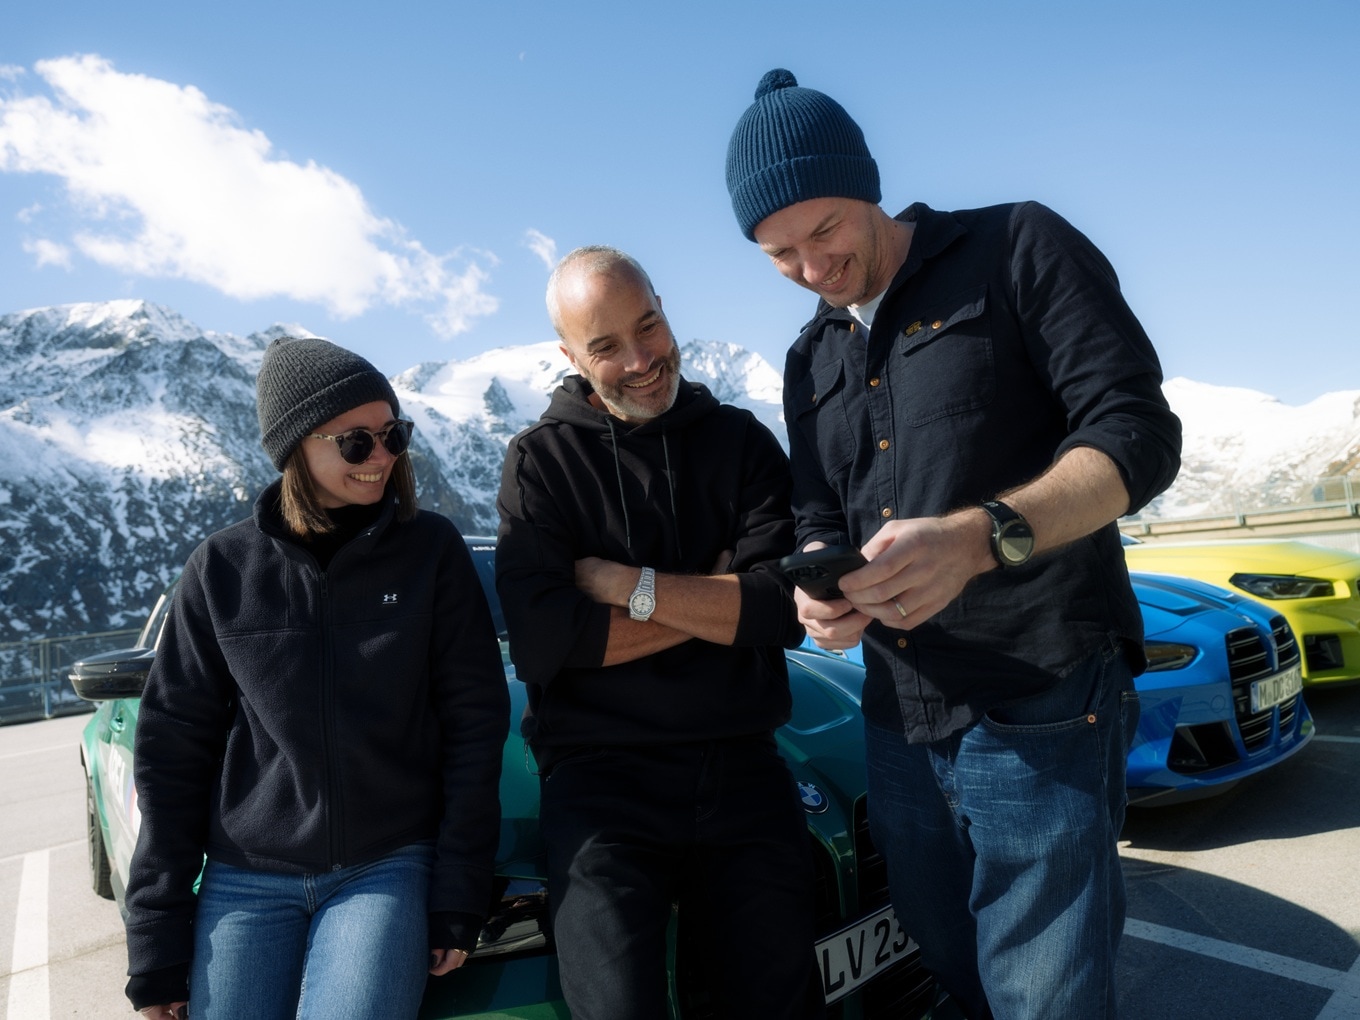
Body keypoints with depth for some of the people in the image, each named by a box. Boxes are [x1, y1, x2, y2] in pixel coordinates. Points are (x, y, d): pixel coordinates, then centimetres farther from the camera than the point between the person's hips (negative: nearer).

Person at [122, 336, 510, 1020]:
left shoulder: (430, 551, -6)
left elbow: (474, 727, -4)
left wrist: (458, 897, -5)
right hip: (244, 881, 2)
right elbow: (172, 750, 2)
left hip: (389, 869, -1)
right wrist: (156, 937, 1)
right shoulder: (224, 568, -3)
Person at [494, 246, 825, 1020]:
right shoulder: (542, 461, -2)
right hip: (602, 773, -2)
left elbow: (788, 605, -9)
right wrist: (720, 600, -10)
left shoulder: (741, 441, 4)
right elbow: (538, 643, -15)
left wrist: (628, 585, -13)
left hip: (742, 767, 3)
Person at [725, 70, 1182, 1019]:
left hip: (1039, 709, -6)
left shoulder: (1018, 247, -4)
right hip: (900, 718, 6)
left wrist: (979, 537, -30)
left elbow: (1140, 435, -12)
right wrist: (825, 588, -11)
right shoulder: (811, 361, 14)